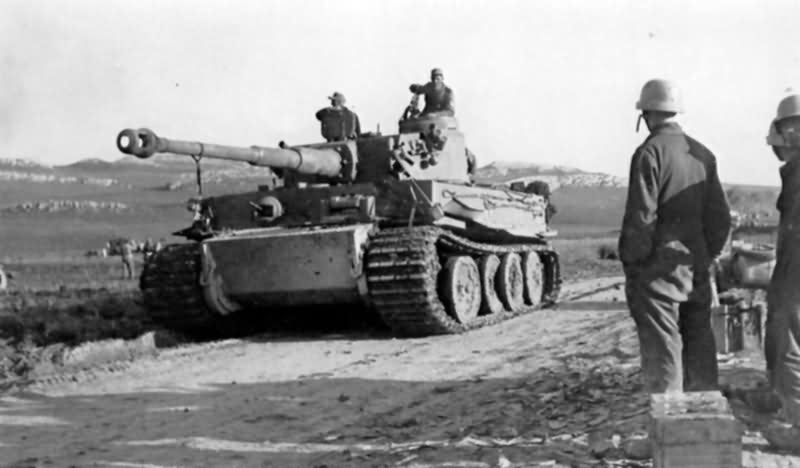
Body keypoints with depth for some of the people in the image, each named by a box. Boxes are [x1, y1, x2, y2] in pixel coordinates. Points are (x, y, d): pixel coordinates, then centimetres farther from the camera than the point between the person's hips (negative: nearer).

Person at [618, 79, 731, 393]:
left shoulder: (650, 152, -10)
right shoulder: (703, 154, 10)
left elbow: (640, 218, -16)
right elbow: (721, 217, 12)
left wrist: (631, 264, -8)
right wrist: (707, 256, 19)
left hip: (658, 271, -6)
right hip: (697, 271, 7)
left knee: (662, 353, -2)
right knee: (700, 349, 14)